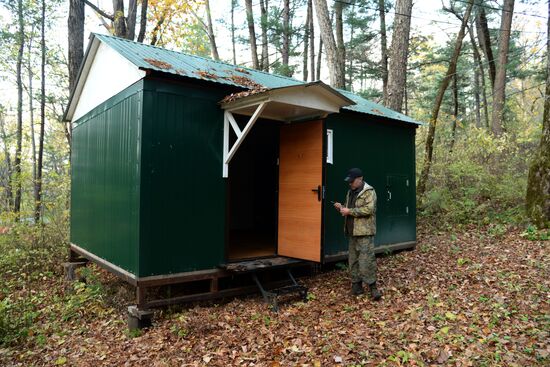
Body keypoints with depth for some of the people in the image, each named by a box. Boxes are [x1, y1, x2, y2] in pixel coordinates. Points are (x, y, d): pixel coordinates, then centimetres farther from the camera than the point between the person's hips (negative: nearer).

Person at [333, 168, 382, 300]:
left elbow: (368, 209, -22)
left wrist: (349, 211, -19)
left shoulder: (368, 192, -9)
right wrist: (341, 208, 4)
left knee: (366, 260, -10)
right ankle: (357, 286, 21)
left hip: (365, 232, -8)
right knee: (353, 260, 11)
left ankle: (372, 286, 1)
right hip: (352, 232, 8)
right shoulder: (350, 192, 17)